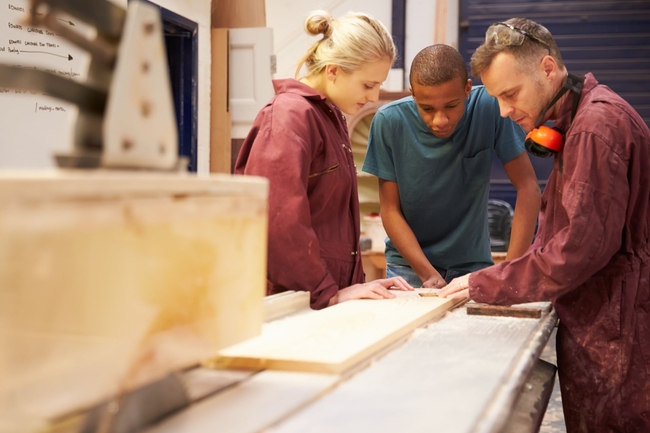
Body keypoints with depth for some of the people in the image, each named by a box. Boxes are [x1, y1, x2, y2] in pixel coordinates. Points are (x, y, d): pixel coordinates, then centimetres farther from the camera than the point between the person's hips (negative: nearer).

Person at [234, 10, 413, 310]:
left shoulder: (331, 115, 14)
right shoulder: (291, 115, -14)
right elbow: (281, 220, -22)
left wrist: (357, 284, 10)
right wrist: (327, 293, -18)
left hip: (331, 293, 8)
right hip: (291, 299, -8)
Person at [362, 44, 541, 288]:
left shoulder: (489, 108, -18)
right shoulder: (389, 121, -18)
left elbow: (527, 188, -15)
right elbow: (390, 209, -11)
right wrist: (427, 274, -21)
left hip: (472, 263, -1)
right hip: (408, 264, 1)